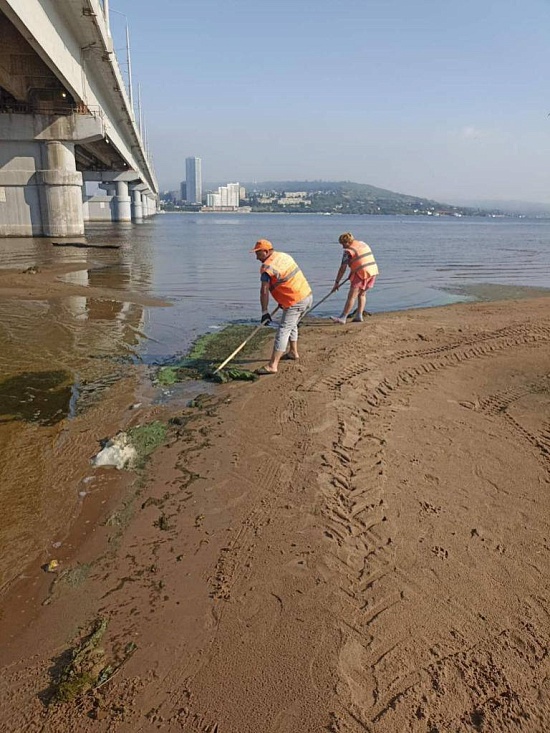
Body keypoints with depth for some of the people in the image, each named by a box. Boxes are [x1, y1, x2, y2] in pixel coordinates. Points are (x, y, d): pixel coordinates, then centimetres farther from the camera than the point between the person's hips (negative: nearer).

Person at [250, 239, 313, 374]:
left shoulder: (267, 267, -14)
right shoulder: (284, 255, 13)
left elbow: (264, 291, -19)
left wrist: (264, 312, -14)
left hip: (296, 302, -9)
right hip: (308, 295, 9)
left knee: (283, 330, -11)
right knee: (292, 325, 27)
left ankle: (272, 366, -14)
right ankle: (293, 352, 42)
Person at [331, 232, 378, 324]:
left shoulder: (349, 250, -7)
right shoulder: (363, 244, 16)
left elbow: (343, 269, -9)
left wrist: (337, 282, -5)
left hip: (361, 273, -8)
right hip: (373, 271, 8)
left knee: (352, 296, -7)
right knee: (362, 294, 18)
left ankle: (343, 317, -9)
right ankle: (359, 316, 14)